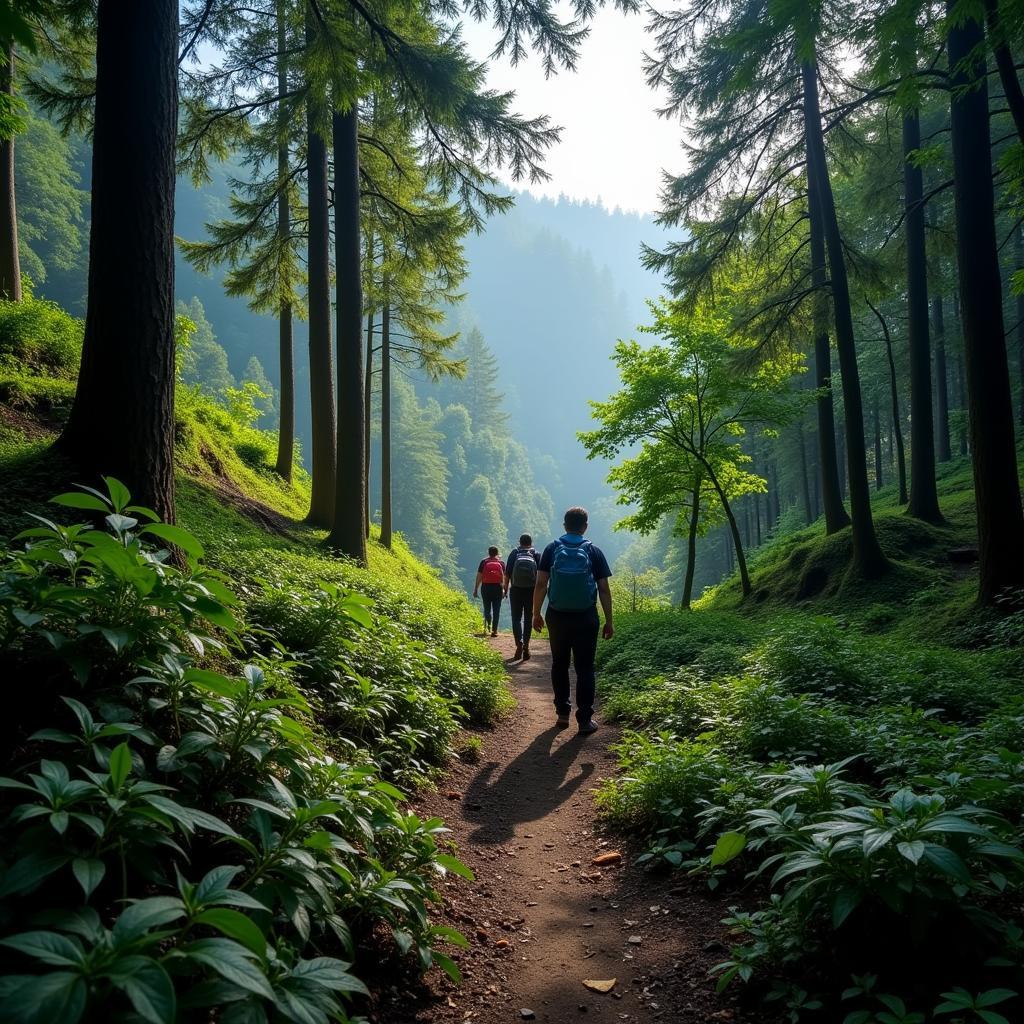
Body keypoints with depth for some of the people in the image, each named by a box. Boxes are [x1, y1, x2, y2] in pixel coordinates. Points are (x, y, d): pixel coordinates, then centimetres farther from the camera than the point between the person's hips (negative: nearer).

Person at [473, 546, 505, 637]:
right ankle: (494, 630, 0)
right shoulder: (501, 563, 3)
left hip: (486, 588, 0)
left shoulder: (484, 562, 1)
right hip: (497, 588, 0)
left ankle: (488, 624, -2)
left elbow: (479, 577, 0)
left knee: (487, 608, 15)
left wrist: (475, 589, 4)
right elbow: (503, 578, -2)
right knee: (496, 609, 3)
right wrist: (504, 589, 3)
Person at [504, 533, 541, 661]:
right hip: (531, 591, 1)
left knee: (516, 618, 5)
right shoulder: (536, 555, 2)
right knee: (528, 618, 11)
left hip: (516, 590, -1)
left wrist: (506, 589, 5)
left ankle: (519, 643, -14)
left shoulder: (514, 553, 2)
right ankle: (526, 645, 10)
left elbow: (507, 573, -2)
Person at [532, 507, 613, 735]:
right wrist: (609, 621, 3)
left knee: (559, 665, 15)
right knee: (585, 668, 4)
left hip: (557, 617, 1)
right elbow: (604, 590, -3)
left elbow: (541, 585, -4)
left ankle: (563, 713, 20)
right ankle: (585, 720, 4)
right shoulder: (594, 552, -1)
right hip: (586, 618, -1)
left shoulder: (552, 549, 0)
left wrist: (536, 614, 6)